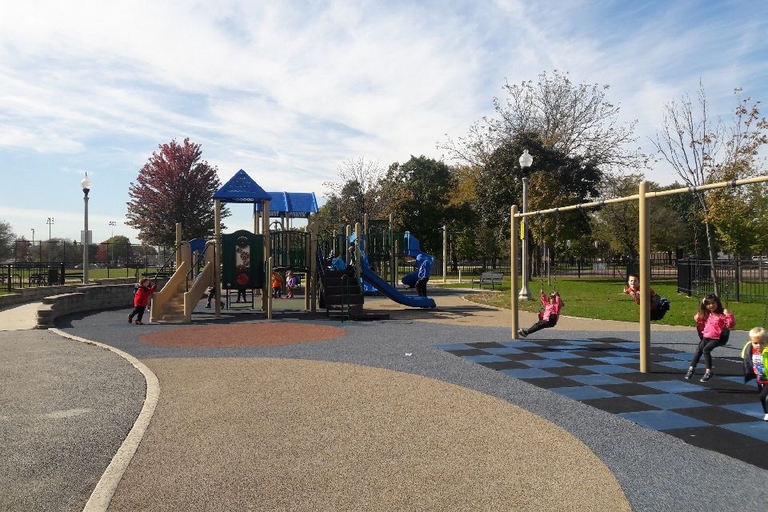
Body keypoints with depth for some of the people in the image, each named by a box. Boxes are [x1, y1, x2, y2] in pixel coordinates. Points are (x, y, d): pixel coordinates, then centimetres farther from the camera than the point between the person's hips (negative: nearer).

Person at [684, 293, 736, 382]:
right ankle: (692, 368, 0)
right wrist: (698, 320, 8)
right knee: (699, 349, -9)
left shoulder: (722, 314, -8)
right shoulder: (706, 315, 14)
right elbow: (702, 327, 24)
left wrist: (728, 315, -28)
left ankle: (709, 371, -14)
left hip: (717, 338, -7)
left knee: (706, 350, -23)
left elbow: (731, 325, -15)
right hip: (707, 337, 7)